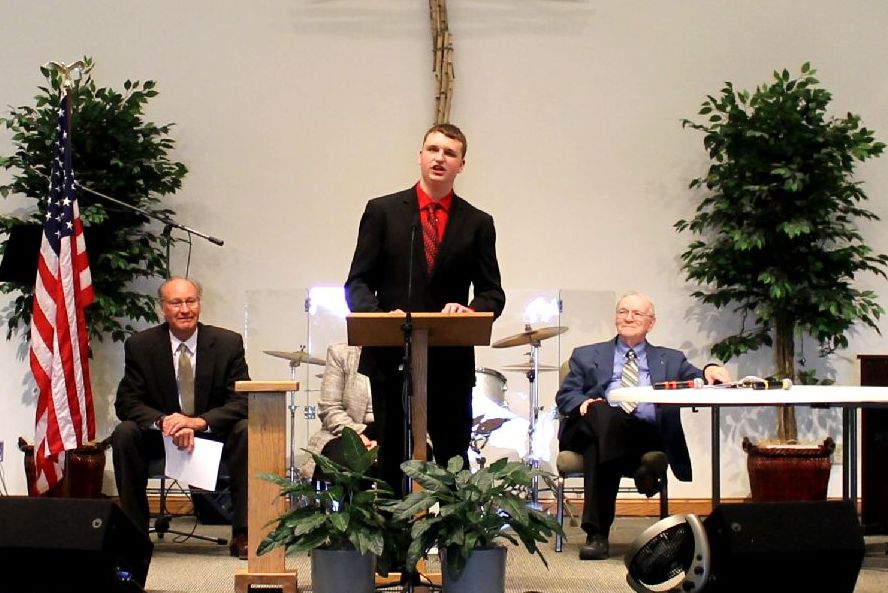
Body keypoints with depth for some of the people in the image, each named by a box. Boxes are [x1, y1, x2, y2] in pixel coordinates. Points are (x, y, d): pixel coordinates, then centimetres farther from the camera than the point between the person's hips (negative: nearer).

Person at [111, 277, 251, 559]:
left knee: (246, 432, -30)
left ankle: (243, 534, -25)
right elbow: (126, 401, -7)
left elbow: (243, 401, -11)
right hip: (160, 437, 1)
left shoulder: (228, 343, -5)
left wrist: (199, 422, -29)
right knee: (124, 433, -27)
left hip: (213, 435, -1)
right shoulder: (140, 345, -3)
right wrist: (163, 421, -28)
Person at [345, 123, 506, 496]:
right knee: (392, 462, 5)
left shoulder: (477, 223, 9)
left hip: (452, 363, 1)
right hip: (392, 358, -1)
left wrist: (470, 310, -16)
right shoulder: (382, 211, 6)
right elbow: (358, 282, 3)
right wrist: (376, 317, -17)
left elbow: (492, 293, 7)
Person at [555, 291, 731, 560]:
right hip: (598, 427, 0)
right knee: (601, 411, -38)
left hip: (648, 435, 0)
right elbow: (565, 395, 17)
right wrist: (583, 404, -8)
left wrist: (710, 373, -13)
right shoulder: (587, 356, 28)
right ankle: (640, 470, -48)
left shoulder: (670, 359, 29)